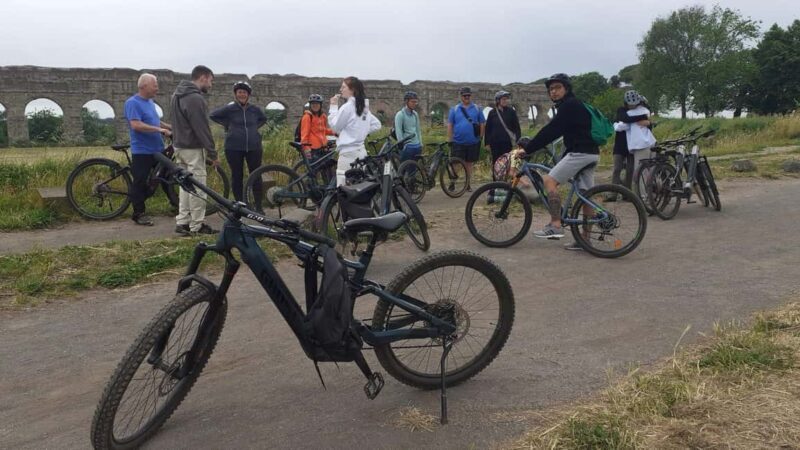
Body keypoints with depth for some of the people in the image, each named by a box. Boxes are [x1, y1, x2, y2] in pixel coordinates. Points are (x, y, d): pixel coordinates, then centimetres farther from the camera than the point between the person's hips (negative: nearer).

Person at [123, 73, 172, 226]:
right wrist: (159, 129, -25)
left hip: (157, 149, 8)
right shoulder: (132, 103, -12)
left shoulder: (150, 102, 15)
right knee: (140, 183, -1)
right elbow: (136, 125, -24)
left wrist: (172, 127, 17)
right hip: (142, 151, -8)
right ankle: (139, 213, 7)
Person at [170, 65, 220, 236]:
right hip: (193, 148, -10)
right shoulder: (195, 98, -19)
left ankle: (182, 222, 16)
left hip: (179, 146, 10)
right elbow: (202, 128, -20)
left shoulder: (177, 95, 13)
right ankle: (197, 226, 3)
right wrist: (212, 153, -16)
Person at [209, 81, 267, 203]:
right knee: (237, 177, 4)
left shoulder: (255, 109, 4)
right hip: (234, 148, -1)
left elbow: (263, 119, 24)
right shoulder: (229, 109, -2)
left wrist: (255, 127, 9)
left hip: (254, 147, 2)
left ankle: (259, 206, 11)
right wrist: (227, 124, 3)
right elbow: (213, 115, 10)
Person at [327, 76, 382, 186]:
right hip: (361, 150, 9)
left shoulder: (347, 107, -12)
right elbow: (377, 124, 20)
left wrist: (333, 106, 1)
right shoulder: (364, 107, 13)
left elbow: (335, 127, -4)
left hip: (348, 152, -9)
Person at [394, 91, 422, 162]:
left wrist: (420, 144, 14)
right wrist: (403, 145, -16)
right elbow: (398, 132, -12)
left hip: (417, 146, 6)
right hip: (407, 146, -6)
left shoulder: (415, 114, 12)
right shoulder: (400, 114, -8)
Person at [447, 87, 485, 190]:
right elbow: (449, 125, 4)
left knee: (469, 163, 11)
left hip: (473, 142, 1)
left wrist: (480, 137, 2)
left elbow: (482, 124, 7)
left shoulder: (477, 109, 5)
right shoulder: (454, 109, 3)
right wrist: (450, 140, 0)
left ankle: (467, 184, 21)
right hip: (458, 142, -1)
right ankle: (452, 183, 7)